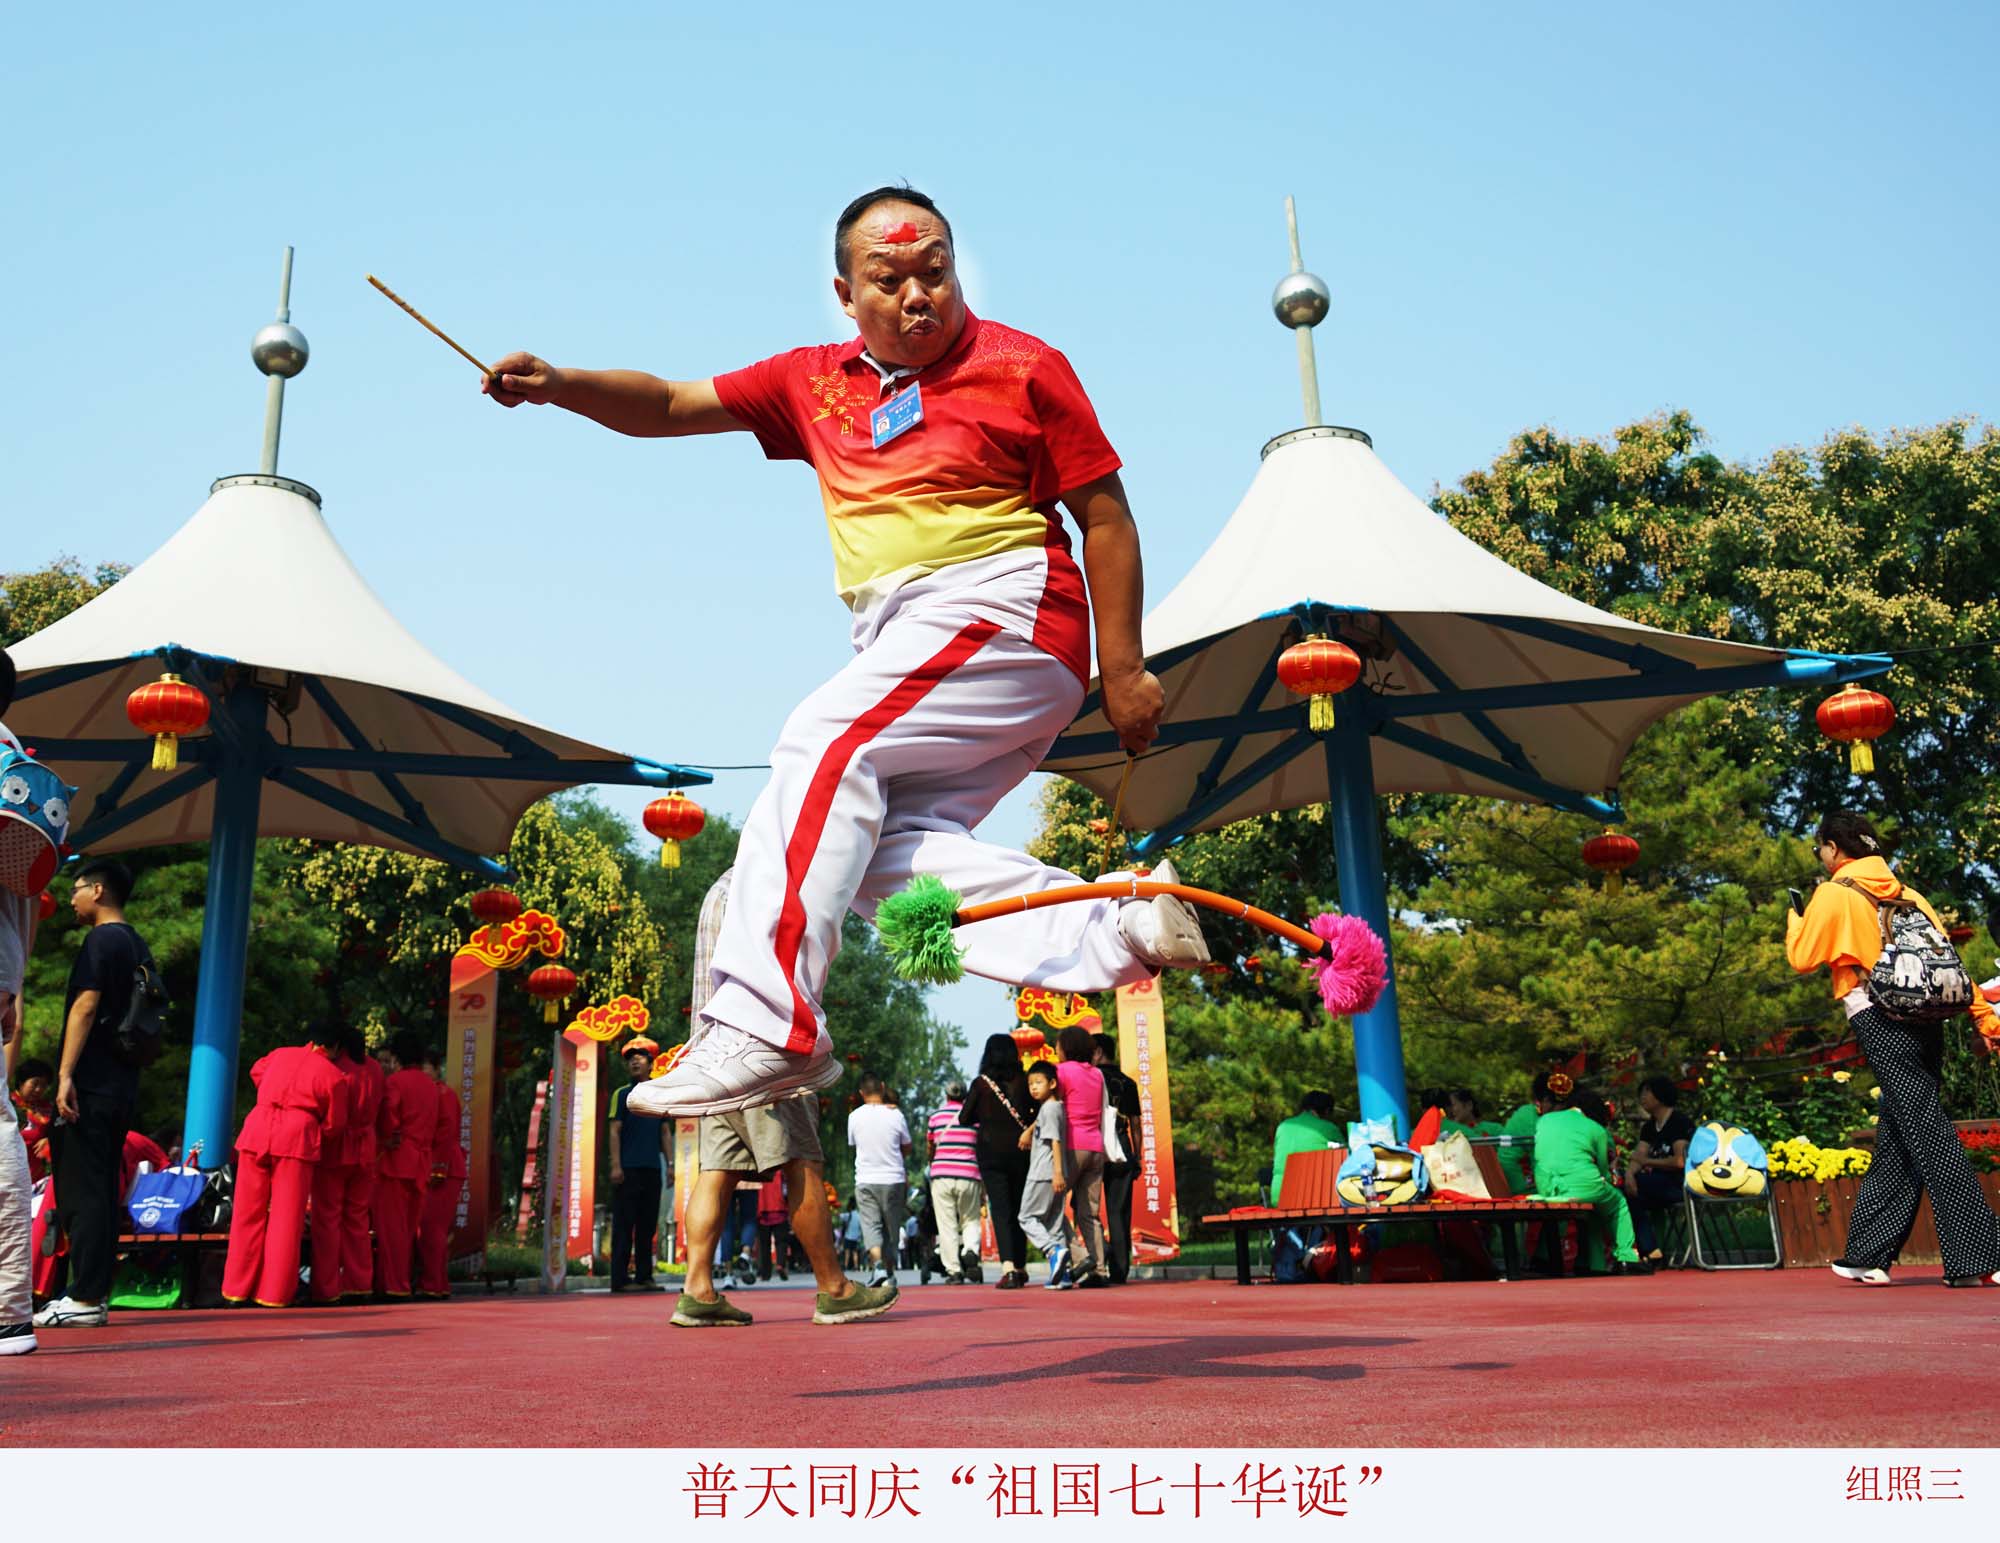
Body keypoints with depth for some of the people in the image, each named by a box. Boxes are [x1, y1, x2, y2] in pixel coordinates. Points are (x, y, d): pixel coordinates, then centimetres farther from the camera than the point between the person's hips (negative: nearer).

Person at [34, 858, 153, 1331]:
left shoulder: (101, 940, -8)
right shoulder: (140, 947, 18)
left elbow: (85, 1007, -16)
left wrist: (65, 1074, -20)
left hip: (90, 1086, -9)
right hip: (123, 1089, 9)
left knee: (81, 1194, -7)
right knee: (104, 1193, 10)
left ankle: (84, 1299, -7)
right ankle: (95, 1292, 13)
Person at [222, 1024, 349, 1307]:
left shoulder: (279, 1054, 17)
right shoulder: (333, 1076, 3)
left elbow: (256, 1072, 38)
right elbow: (334, 1124, 5)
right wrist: (320, 1145, 23)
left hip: (256, 1133, 4)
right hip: (297, 1140, -4)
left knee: (248, 1214, 12)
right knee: (286, 1218, 3)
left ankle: (237, 1289, 16)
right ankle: (274, 1293, 5)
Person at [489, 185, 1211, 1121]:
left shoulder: (1021, 367, 5)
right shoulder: (817, 382, 20)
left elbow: (1106, 517, 3)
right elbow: (670, 406, 20)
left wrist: (1124, 671, -5)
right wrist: (558, 386, 1)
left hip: (1005, 618, -6)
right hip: (902, 645, 6)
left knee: (826, 742, -26)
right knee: (881, 850, -15)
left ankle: (767, 1022, -31)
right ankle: (1115, 931, -14)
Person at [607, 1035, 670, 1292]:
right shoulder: (623, 1094, 4)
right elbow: (614, 1131, -2)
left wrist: (670, 1163, 8)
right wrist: (615, 1165, -11)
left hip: (652, 1168, 5)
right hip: (628, 1169, -5)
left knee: (648, 1225, 7)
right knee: (624, 1225, -5)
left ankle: (644, 1276, 12)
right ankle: (620, 1278, -4)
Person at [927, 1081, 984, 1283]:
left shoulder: (936, 1116, 9)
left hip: (941, 1176, 0)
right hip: (968, 1176, 0)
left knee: (947, 1226, 4)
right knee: (971, 1221, 13)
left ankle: (953, 1271, -1)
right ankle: (971, 1251, -15)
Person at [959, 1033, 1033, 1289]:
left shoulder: (981, 1083, -4)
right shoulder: (1023, 1082, -1)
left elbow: (964, 1119, 3)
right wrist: (1028, 1129, 3)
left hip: (991, 1151, -2)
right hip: (1020, 1152, 2)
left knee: (1000, 1210, -5)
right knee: (1018, 1209, 15)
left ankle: (1008, 1268, -20)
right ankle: (1020, 1267, 23)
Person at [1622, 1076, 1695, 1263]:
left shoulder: (1680, 1122, -8)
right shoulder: (1649, 1126, 16)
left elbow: (1680, 1161, -19)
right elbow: (1638, 1157, 4)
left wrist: (1648, 1162, -11)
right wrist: (1629, 1173, -17)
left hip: (1682, 1184, -7)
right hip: (1660, 1185, 7)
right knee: (1631, 1191, -14)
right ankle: (1649, 1251, -15)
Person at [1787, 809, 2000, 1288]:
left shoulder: (1833, 894, -2)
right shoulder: (1904, 891, 16)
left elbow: (1803, 959, -1)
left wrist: (1794, 917, 17)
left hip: (1879, 1021, -7)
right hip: (1924, 1020, 7)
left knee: (1927, 1131, -9)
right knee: (1895, 1140, 10)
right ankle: (1867, 1254, 16)